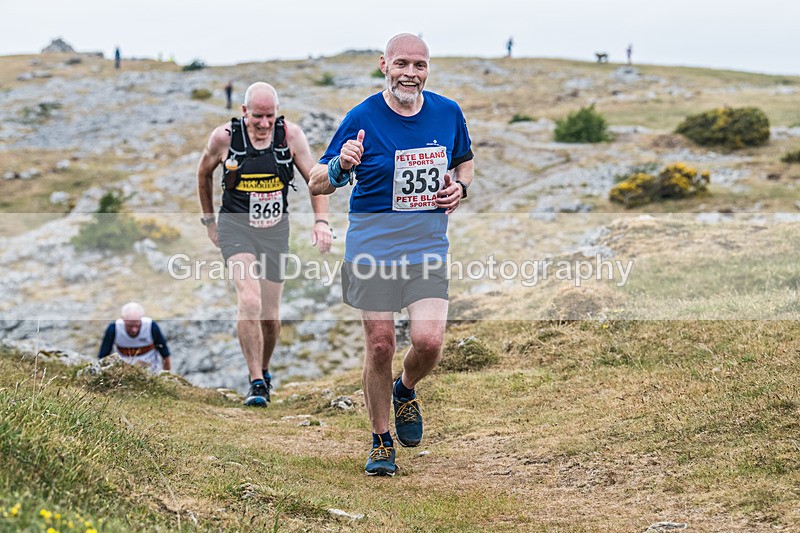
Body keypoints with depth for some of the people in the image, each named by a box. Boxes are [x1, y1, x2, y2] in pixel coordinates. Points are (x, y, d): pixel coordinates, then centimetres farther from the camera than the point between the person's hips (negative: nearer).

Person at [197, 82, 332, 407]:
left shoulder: (291, 135, -7)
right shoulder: (224, 137, -9)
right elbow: (204, 173, 10)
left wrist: (321, 221, -13)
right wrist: (209, 219, 15)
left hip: (276, 230, 2)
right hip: (236, 228, -2)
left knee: (270, 315, 7)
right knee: (250, 301, -23)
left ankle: (263, 370, 36)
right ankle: (257, 383, -16)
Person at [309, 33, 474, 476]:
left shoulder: (448, 113, 4)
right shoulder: (362, 118, -6)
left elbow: (464, 163, 22)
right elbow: (316, 184, -3)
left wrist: (460, 187, 0)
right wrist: (341, 166, -25)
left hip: (428, 245, 2)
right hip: (372, 244, -2)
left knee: (428, 341, -13)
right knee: (380, 346, -2)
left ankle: (405, 392, 23)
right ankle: (381, 442, 18)